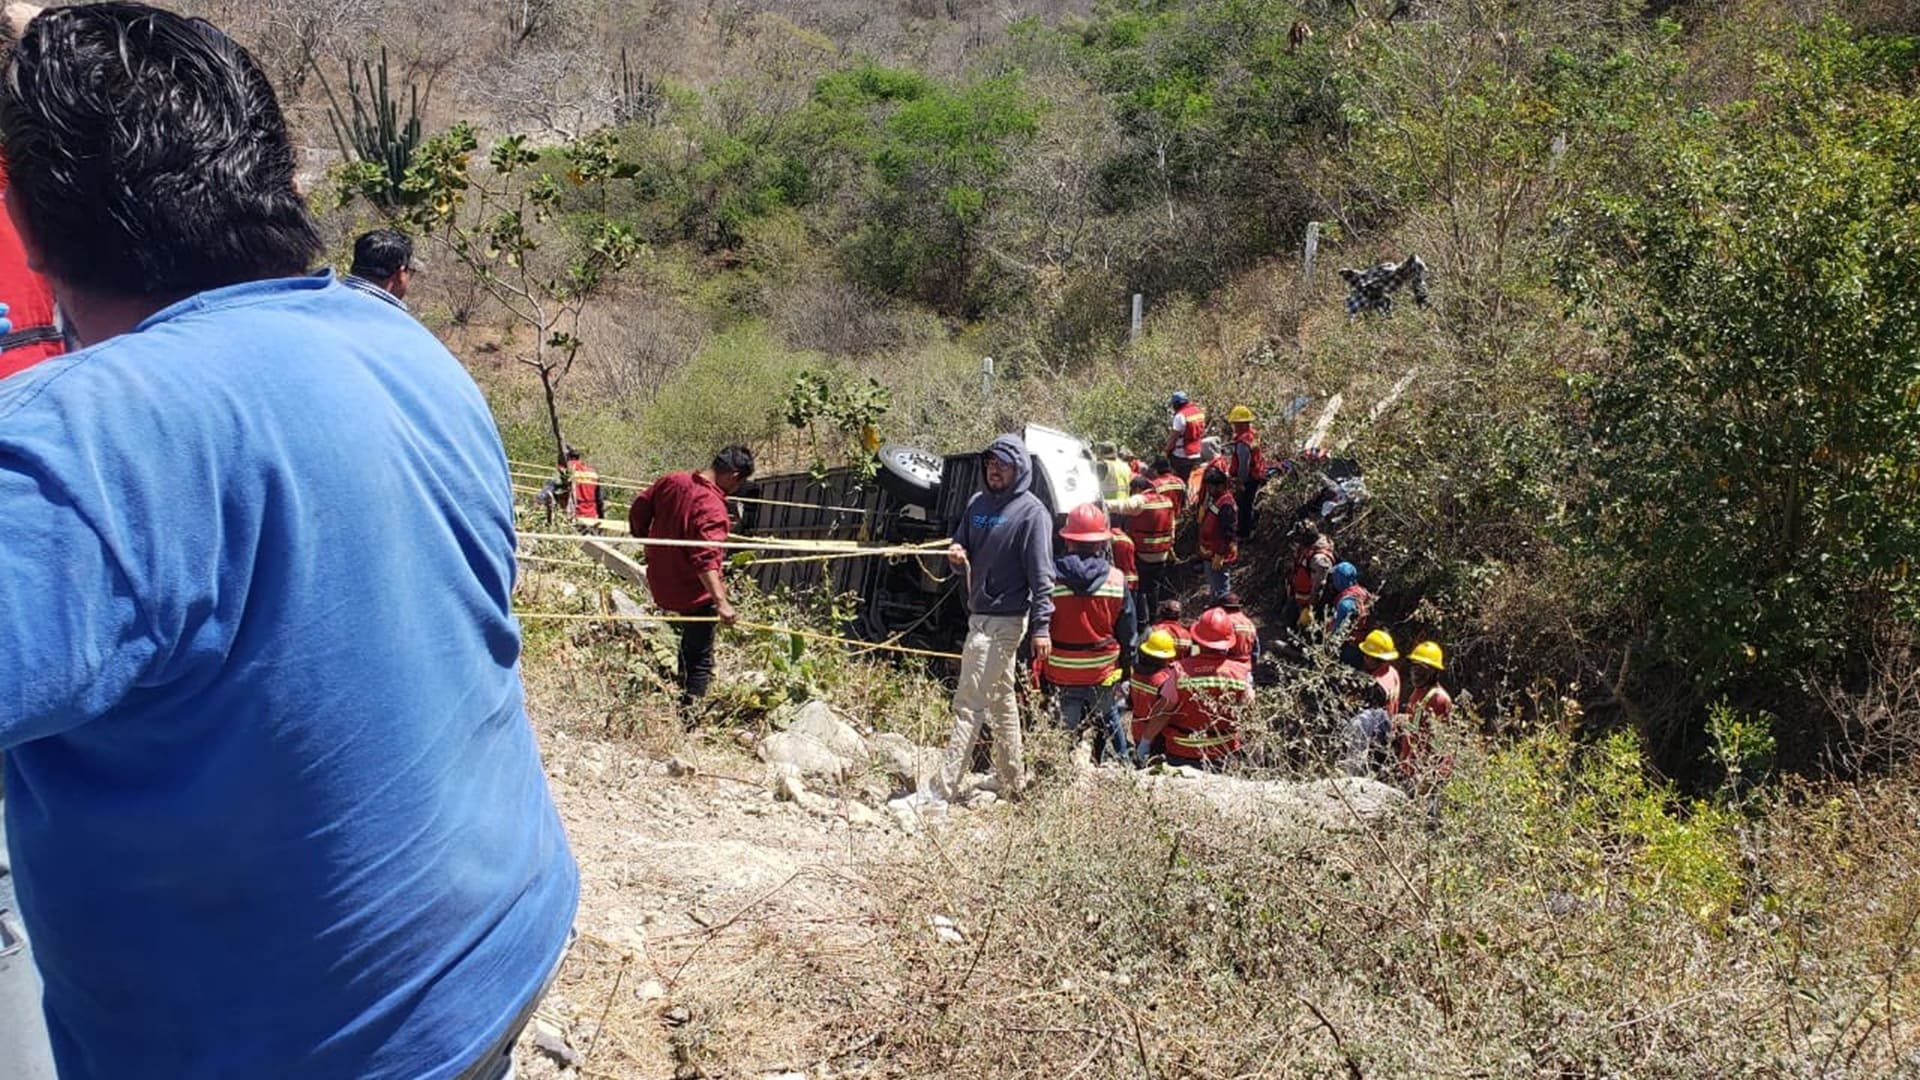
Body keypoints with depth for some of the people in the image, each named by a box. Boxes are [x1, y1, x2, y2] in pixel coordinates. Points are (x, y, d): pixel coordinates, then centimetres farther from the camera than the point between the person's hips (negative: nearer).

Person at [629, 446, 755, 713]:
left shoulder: (671, 481, -5)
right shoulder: (712, 509, -28)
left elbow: (638, 508, 8)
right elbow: (706, 560, -38)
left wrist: (643, 536, 26)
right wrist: (721, 602, -45)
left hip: (661, 585, 8)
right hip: (695, 594, -8)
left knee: (691, 642, 33)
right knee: (700, 661, 5)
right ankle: (686, 717, 5)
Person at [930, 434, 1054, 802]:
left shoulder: (1031, 512, -11)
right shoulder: (977, 503, 11)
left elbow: (1041, 574, -14)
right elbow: (962, 545, 20)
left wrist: (1041, 626, -19)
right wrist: (956, 555, -5)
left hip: (1005, 619, -8)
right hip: (979, 614, 8)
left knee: (969, 702, -9)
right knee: (1001, 699, 16)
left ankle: (943, 788, -7)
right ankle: (1012, 783, 27)